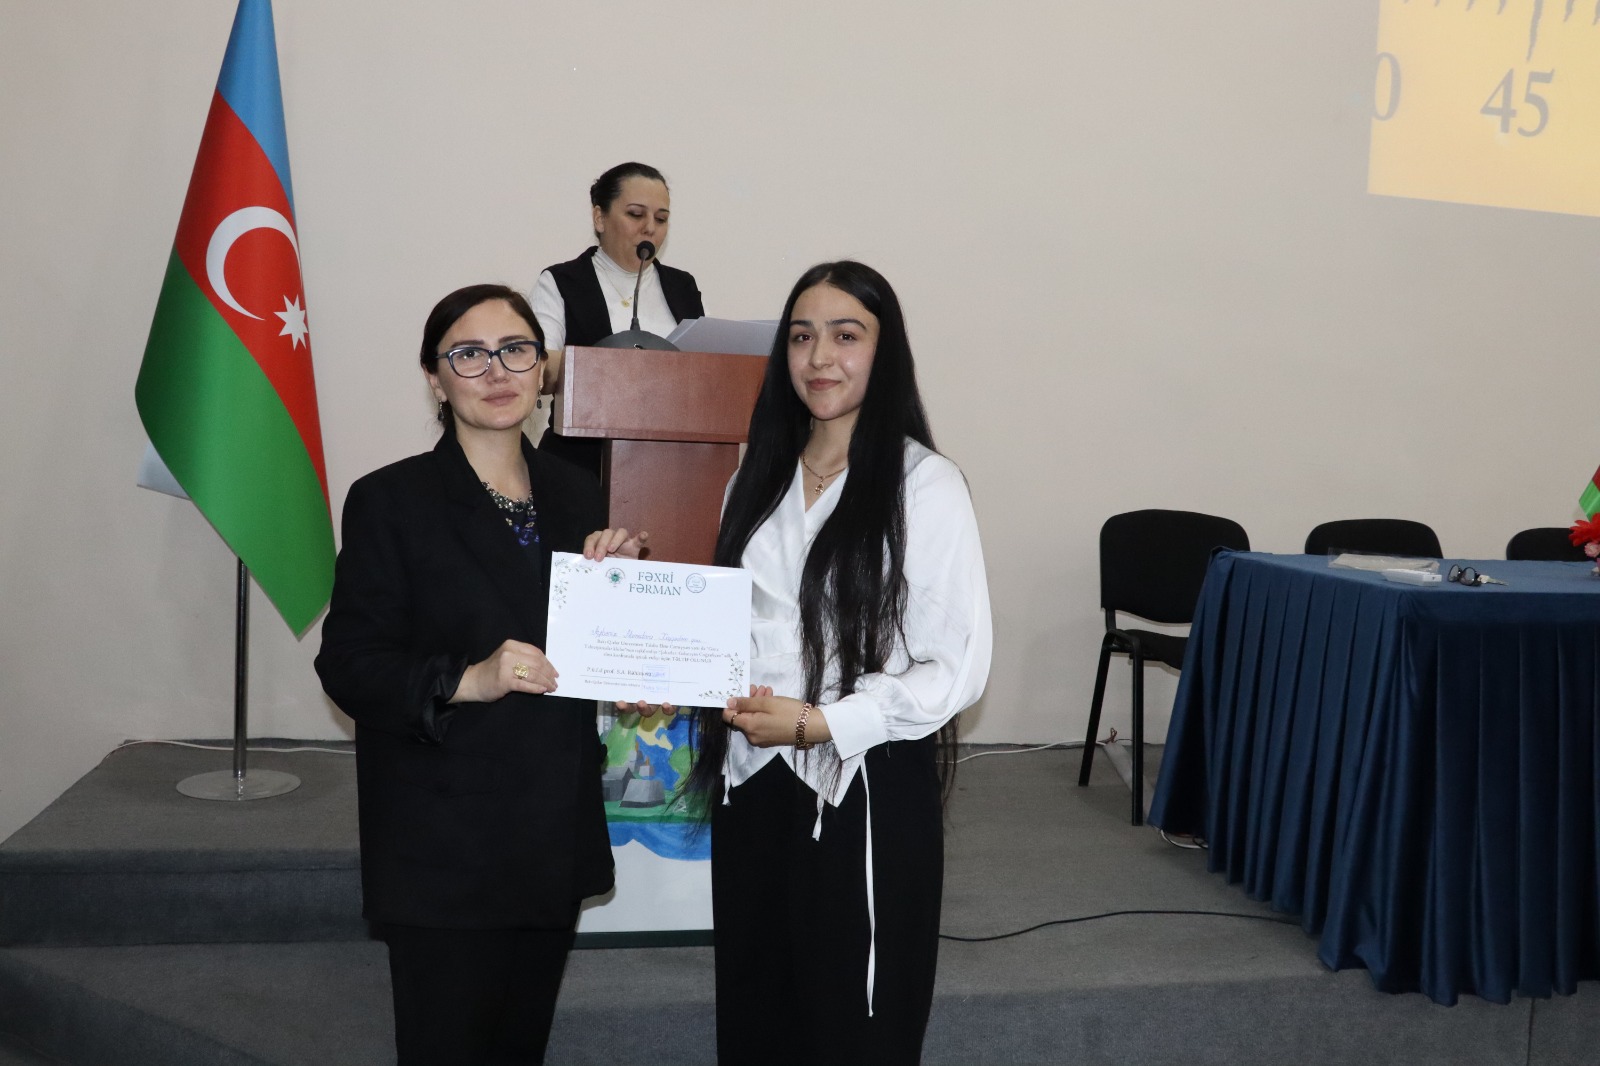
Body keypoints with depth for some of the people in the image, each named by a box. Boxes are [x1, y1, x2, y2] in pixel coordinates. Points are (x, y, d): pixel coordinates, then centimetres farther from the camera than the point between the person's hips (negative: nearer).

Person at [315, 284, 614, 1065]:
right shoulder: (389, 501, -7)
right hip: (444, 849, -5)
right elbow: (348, 663, -11)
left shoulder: (575, 494, 9)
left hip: (555, 840, 5)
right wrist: (467, 680, -26)